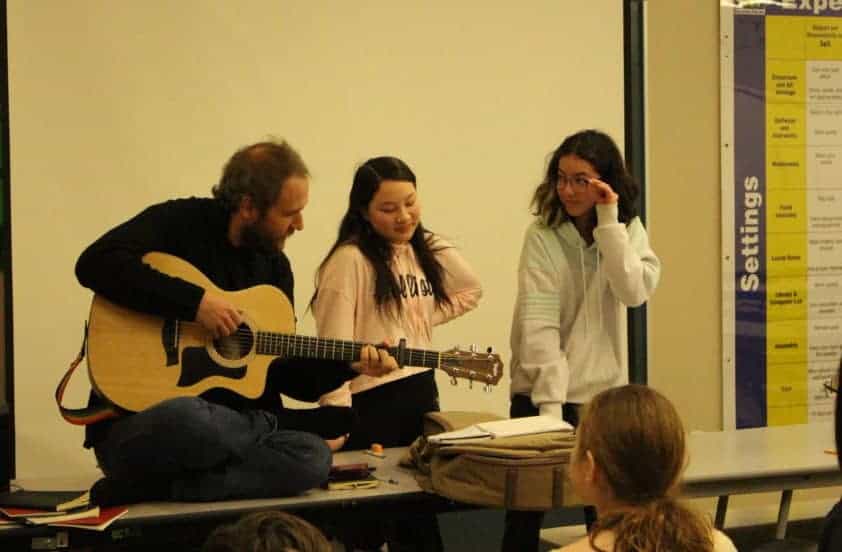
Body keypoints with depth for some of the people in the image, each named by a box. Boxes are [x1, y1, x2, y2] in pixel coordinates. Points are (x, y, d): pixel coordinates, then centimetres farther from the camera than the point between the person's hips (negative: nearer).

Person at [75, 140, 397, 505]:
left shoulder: (275, 266, 12)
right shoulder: (180, 222, -6)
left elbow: (280, 373, 16)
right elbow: (95, 264, -23)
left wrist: (349, 366, 1)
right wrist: (195, 301, -23)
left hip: (224, 423, 6)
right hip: (135, 428, -6)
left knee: (312, 458, -22)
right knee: (185, 419, -41)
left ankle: (147, 490, -20)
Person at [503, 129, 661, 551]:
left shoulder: (629, 230, 2)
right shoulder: (543, 236, -8)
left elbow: (635, 292, -16)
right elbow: (538, 325, -16)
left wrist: (609, 223, -19)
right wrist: (551, 405, -24)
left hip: (604, 393, 3)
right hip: (543, 395, -2)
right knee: (526, 514, 4)